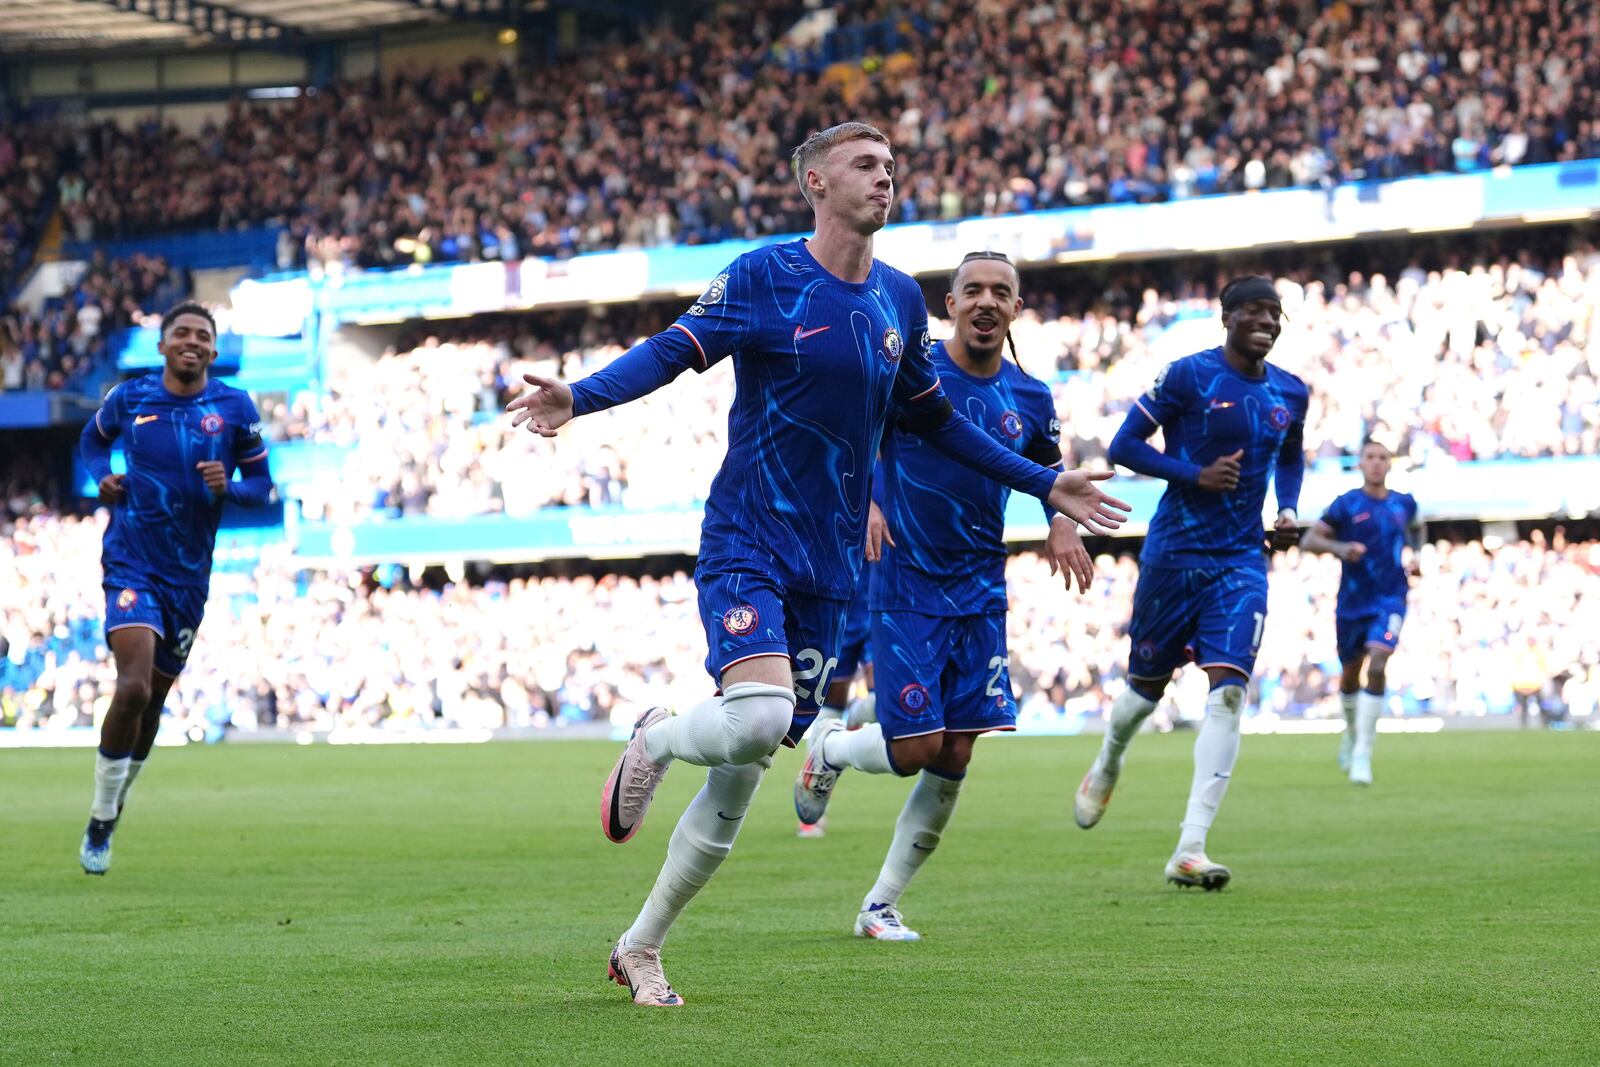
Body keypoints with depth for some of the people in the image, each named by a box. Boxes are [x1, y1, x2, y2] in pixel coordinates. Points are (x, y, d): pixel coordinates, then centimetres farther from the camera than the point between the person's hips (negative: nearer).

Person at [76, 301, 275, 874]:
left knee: (152, 701, 12)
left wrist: (228, 487, -16)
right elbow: (93, 438, 19)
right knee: (133, 688, -21)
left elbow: (261, 483, 6)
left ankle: (111, 812, 35)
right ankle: (99, 823, -7)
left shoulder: (235, 408, -1)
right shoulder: (130, 397, -1)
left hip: (189, 574, 3)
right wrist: (101, 477, -1)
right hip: (131, 565, -3)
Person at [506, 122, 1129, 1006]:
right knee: (759, 714, -30)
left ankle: (639, 948, 20)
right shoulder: (763, 277, -5)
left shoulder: (900, 300, 11)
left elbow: (933, 421, 23)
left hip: (828, 566, 5)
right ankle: (654, 741, 6)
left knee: (742, 776, 5)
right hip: (746, 544, -5)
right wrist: (579, 396, -31)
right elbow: (671, 351, -12)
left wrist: (1045, 485, 23)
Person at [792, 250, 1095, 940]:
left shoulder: (1030, 400, 5)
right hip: (905, 589, -4)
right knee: (915, 747, -11)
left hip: (980, 591, 4)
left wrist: (1062, 521, 2)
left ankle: (881, 905, 14)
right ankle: (830, 747, 25)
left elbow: (1049, 469, 22)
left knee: (953, 759, 0)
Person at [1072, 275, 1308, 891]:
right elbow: (1124, 446, -7)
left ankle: (1189, 851, -17)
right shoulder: (1189, 376, -8)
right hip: (1174, 553, -3)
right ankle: (1106, 767, 47)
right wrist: (1194, 475, -18)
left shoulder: (1290, 394, 8)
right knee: (1148, 683, 11)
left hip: (1241, 562, 3)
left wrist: (1288, 511, 8)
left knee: (1228, 690, -15)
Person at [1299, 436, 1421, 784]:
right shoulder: (1347, 504, -6)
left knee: (1377, 666, -19)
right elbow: (1308, 540, -10)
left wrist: (1416, 555, 11)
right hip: (1352, 603, 0)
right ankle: (1352, 734, 43)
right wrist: (1339, 548, -26)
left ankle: (1362, 755, -18)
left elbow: (1416, 527, 28)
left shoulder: (1404, 503, 4)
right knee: (1350, 673, 13)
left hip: (1390, 601, 0)